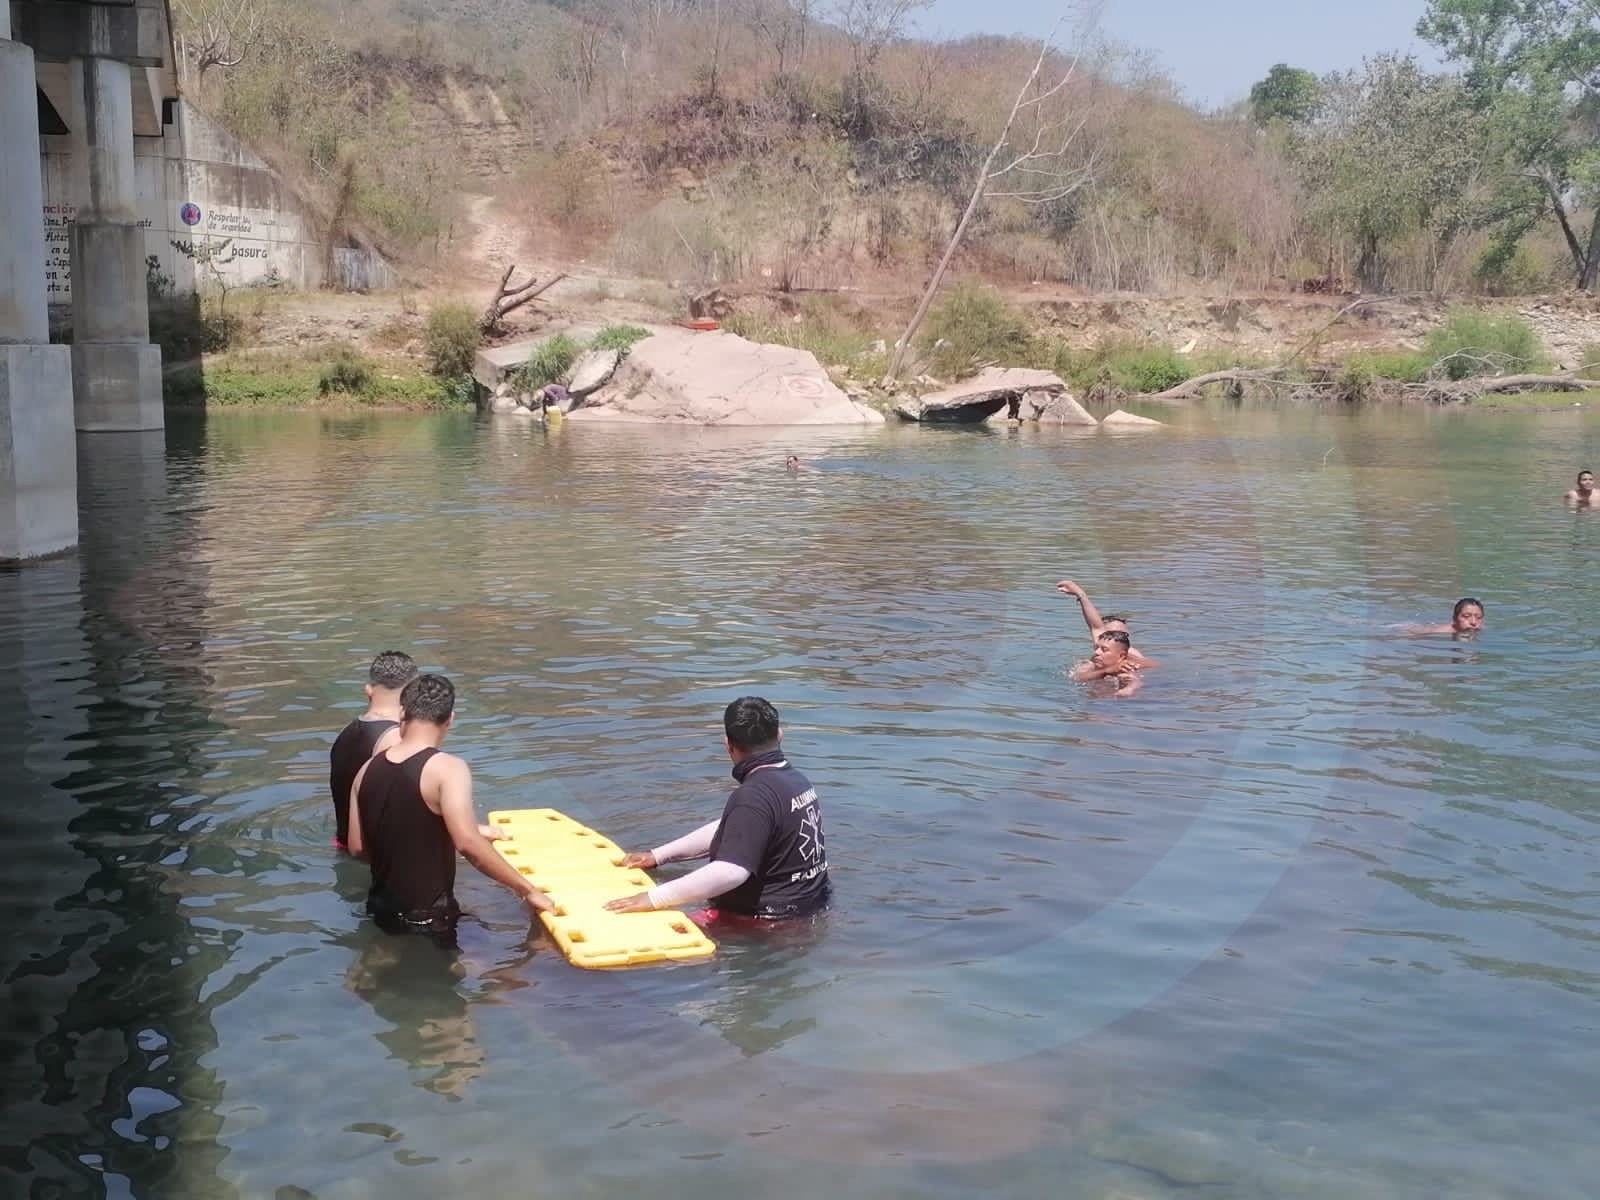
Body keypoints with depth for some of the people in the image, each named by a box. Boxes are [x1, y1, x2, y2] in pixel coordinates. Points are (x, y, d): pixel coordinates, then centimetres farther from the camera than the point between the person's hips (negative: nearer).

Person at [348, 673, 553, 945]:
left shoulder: (368, 769, 2)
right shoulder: (447, 769, -18)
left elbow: (357, 847, 8)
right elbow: (468, 844, -28)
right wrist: (527, 890, -21)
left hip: (382, 910, 7)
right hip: (428, 918, -7)